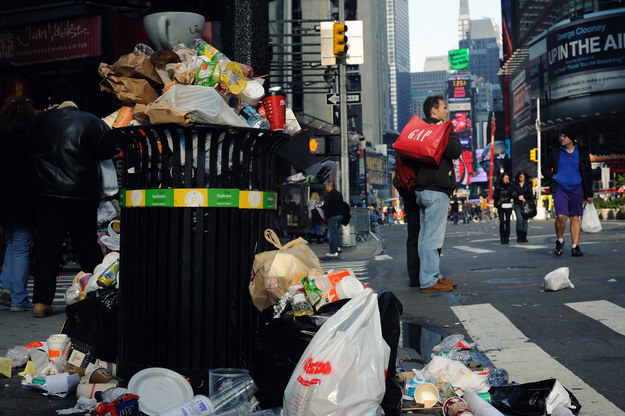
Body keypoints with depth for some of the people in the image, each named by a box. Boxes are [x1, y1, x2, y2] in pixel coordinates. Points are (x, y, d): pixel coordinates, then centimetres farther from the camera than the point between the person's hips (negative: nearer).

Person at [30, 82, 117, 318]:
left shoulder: (39, 121, 3)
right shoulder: (89, 121, -8)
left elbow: (32, 150, 12)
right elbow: (107, 150, -7)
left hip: (46, 193, 2)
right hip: (80, 194, -2)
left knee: (46, 247, 6)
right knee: (87, 247, 7)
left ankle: (41, 302, 5)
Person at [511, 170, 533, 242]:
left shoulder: (528, 184, 7)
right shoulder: (515, 183, 8)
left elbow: (530, 194, 3)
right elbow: (513, 193, 2)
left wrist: (523, 196, -9)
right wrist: (519, 197, -11)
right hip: (517, 204, -1)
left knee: (525, 220, 0)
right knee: (519, 218, -18)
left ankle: (524, 237, 7)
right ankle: (519, 236, -13)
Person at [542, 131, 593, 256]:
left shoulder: (582, 154, 5)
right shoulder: (554, 151, 3)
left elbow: (588, 174, 10)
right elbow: (545, 168, 11)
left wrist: (589, 194, 7)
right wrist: (552, 177, -9)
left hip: (576, 190, 1)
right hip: (559, 189, -1)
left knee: (575, 218, 2)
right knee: (561, 216, -16)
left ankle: (575, 247, 7)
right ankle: (560, 240, 8)